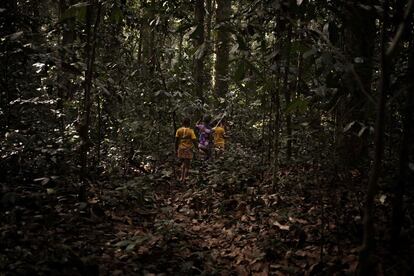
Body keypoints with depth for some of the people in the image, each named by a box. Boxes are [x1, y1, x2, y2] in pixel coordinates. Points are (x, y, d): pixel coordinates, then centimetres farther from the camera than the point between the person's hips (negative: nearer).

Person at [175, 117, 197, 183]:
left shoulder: (179, 130, 1)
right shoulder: (190, 131, -9)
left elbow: (176, 141, 1)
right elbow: (194, 141, -11)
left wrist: (176, 150, 10)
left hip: (181, 149, 3)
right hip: (188, 149, -3)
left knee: (183, 164, 20)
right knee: (187, 165, 6)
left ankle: (182, 177, 14)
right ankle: (184, 179, 4)